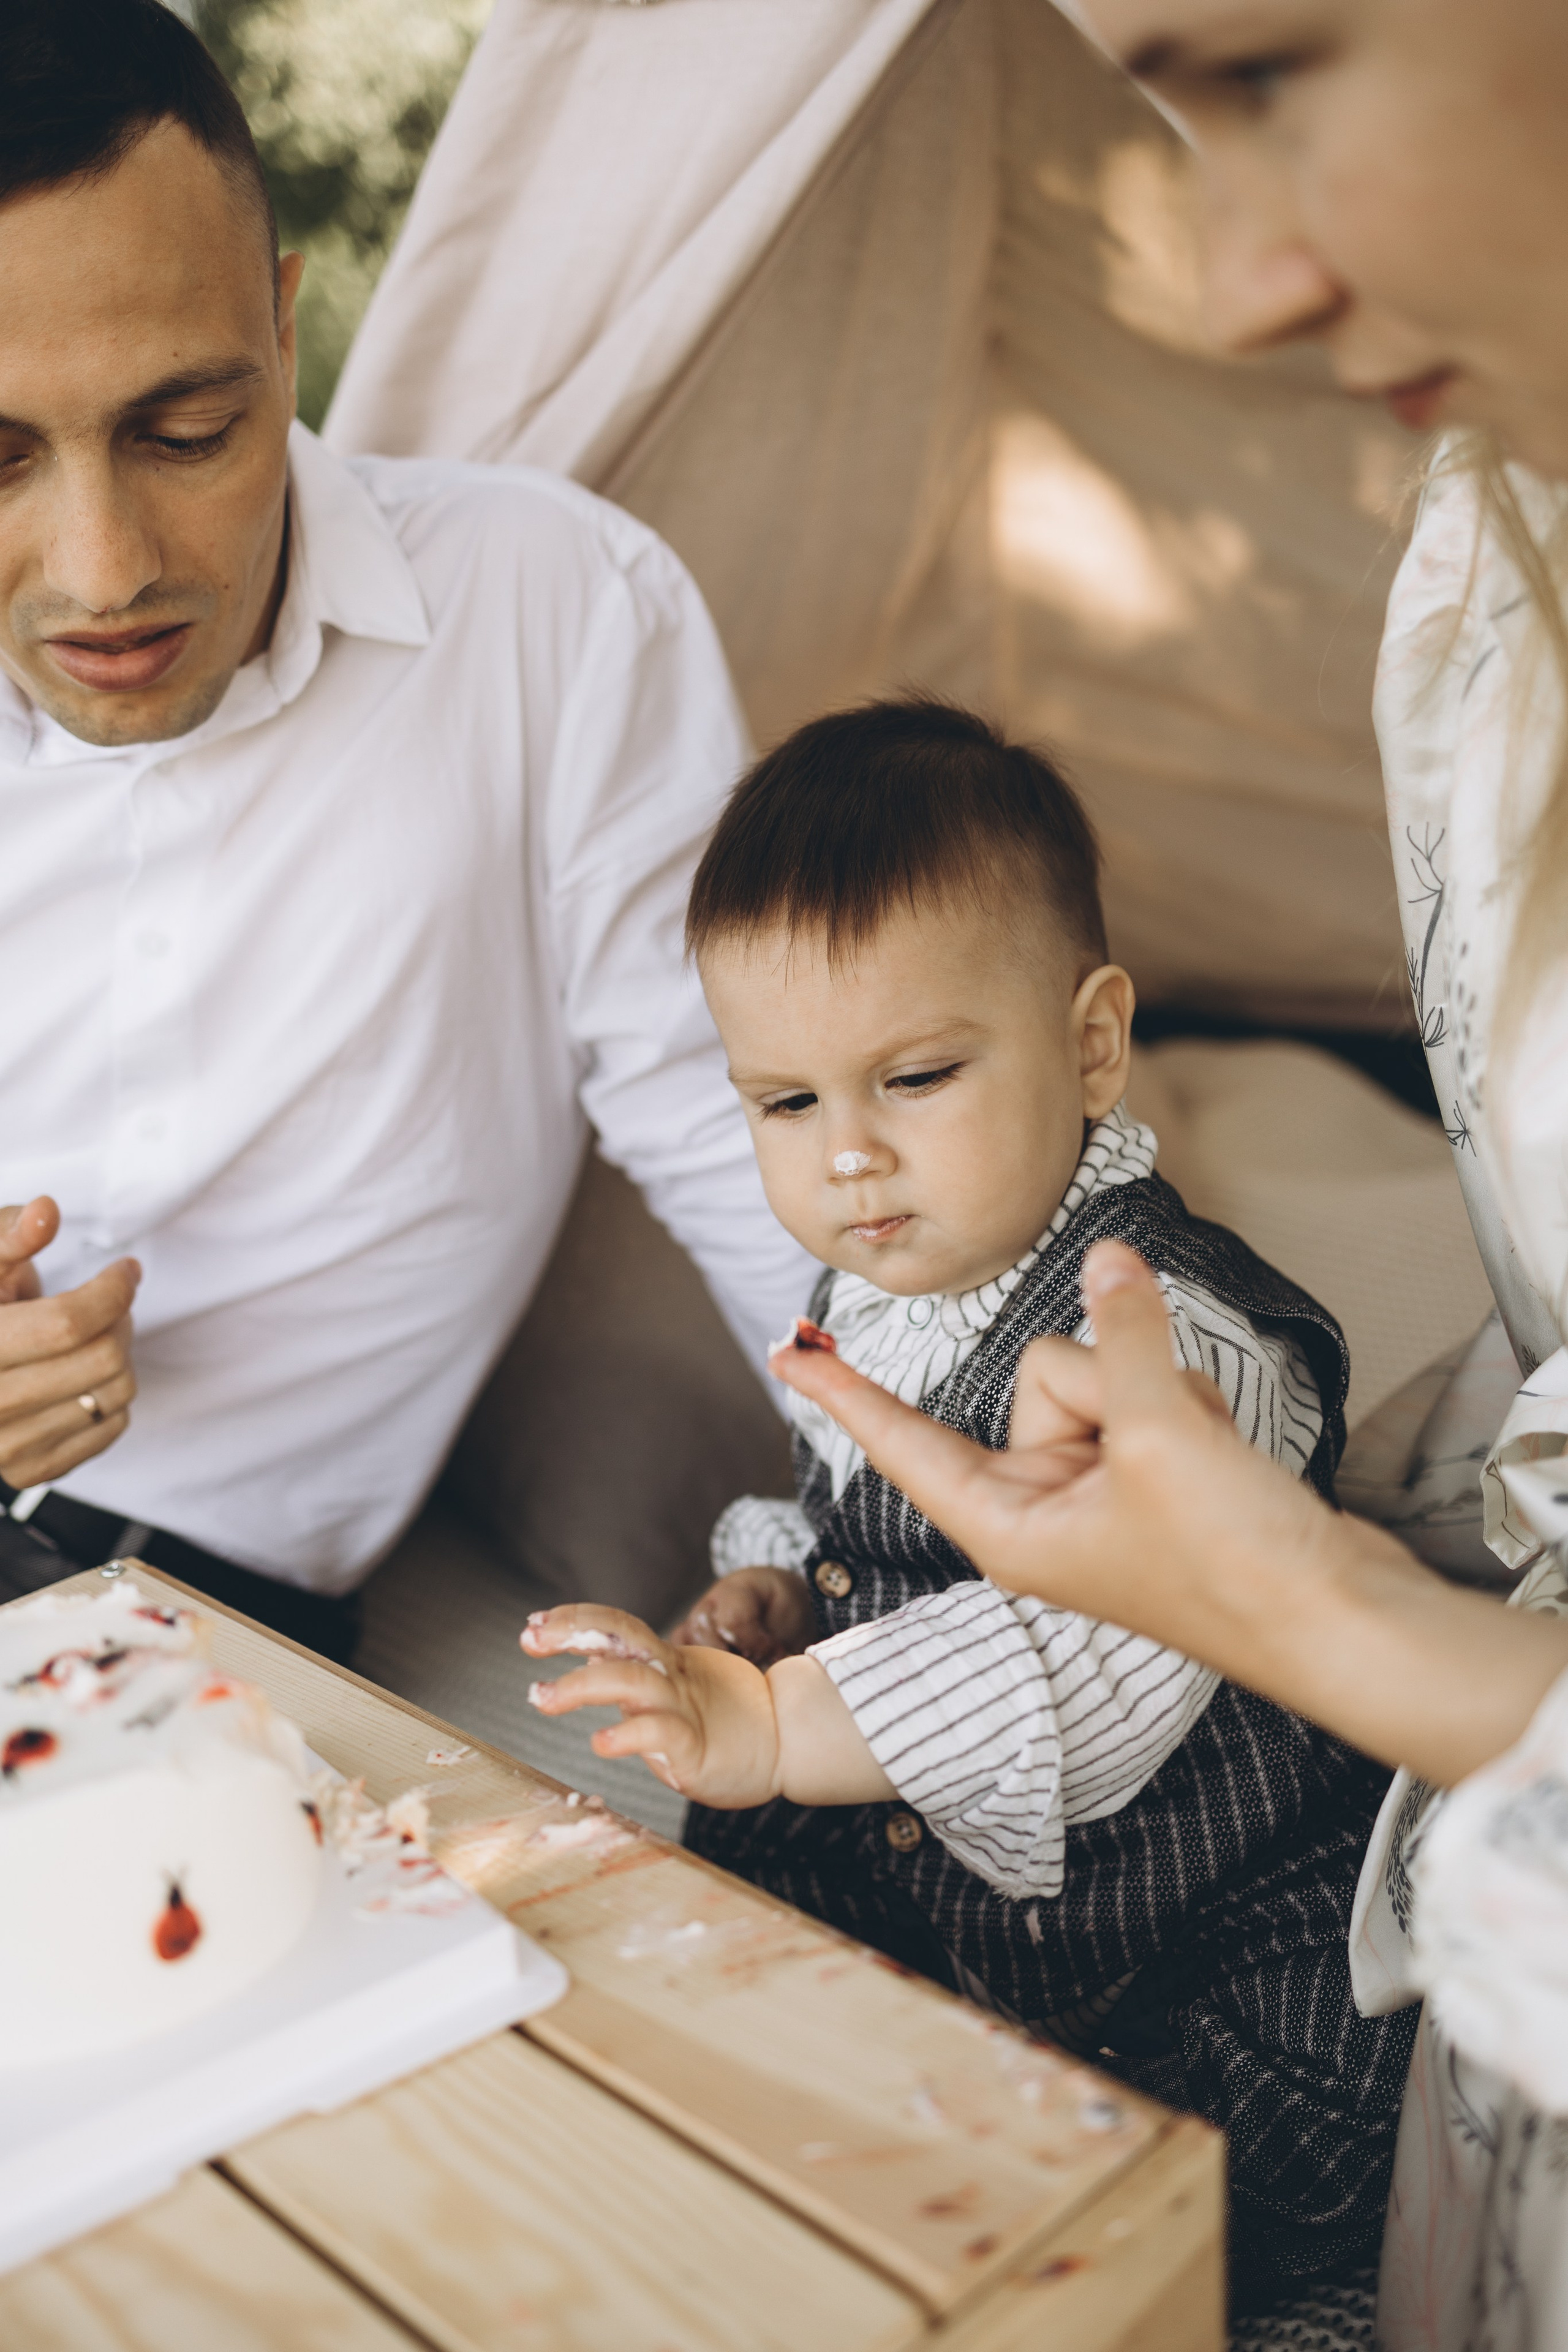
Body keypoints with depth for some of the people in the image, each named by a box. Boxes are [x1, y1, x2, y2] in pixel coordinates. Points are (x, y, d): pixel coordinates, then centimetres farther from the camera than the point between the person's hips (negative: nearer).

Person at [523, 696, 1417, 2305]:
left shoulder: (1169, 1337, -24)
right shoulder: (870, 1295, 4)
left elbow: (1091, 1659, -38)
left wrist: (770, 1730, -46)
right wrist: (769, 1592, 1)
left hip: (1191, 1982, -7)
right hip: (896, 1912, 8)